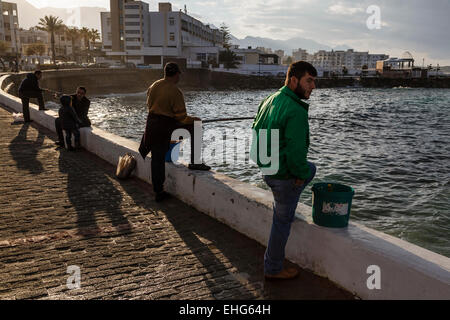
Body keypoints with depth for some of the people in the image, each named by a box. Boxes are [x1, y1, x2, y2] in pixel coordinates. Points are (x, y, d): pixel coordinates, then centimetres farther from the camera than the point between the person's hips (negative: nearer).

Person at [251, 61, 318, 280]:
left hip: (266, 169, 9)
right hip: (284, 175, -8)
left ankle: (281, 206, 31)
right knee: (282, 221, 8)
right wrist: (301, 174, -9)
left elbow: (255, 131, 14)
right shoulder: (296, 111, -25)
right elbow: (295, 152, -29)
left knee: (311, 169, 31)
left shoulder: (270, 100, 4)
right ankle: (273, 269, 24)